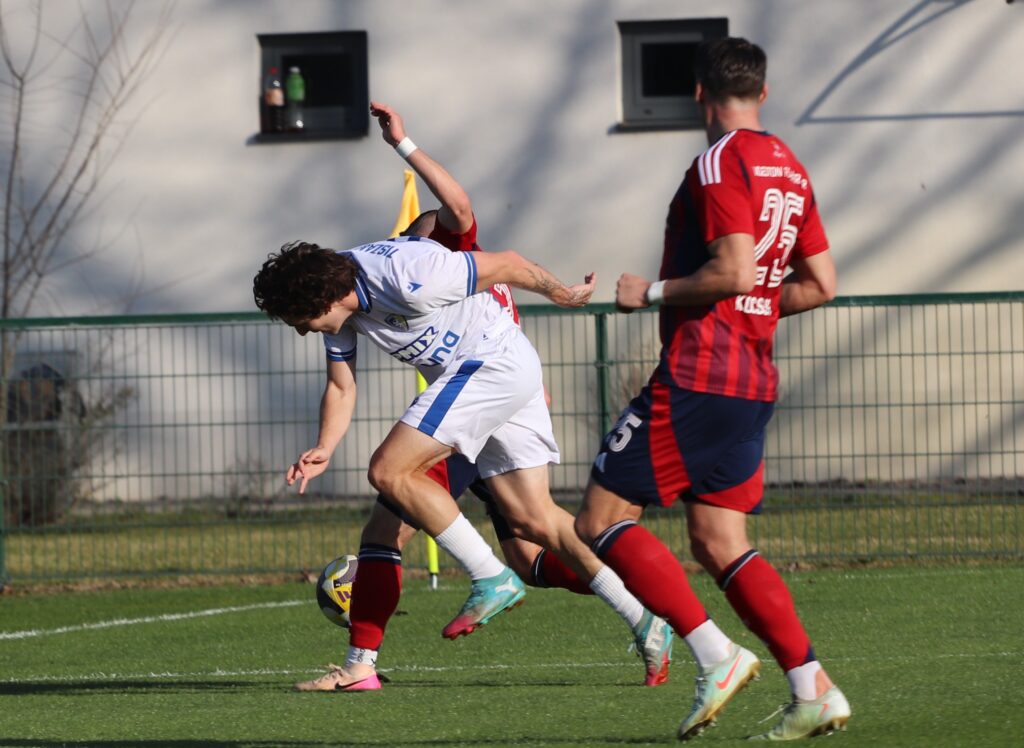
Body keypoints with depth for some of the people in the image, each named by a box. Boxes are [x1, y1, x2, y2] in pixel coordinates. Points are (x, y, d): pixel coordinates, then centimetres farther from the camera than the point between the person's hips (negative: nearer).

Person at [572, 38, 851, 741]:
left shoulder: (721, 163, -11)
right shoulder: (790, 169, 14)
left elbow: (734, 271, -21)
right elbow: (821, 284, 16)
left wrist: (653, 292, -8)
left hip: (696, 377, -9)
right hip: (754, 381, 9)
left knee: (601, 518, -4)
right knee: (720, 544, 11)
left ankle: (716, 656, -13)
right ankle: (813, 689, 0)